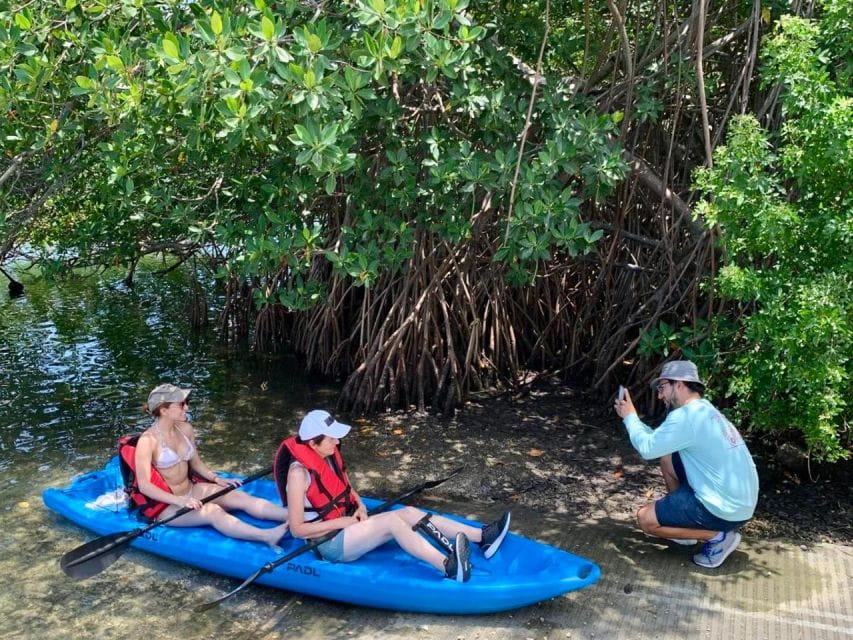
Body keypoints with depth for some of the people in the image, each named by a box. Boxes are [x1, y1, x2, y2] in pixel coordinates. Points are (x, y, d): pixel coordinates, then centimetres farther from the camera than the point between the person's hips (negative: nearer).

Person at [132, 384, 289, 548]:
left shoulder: (185, 429, 1)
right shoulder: (148, 441, -19)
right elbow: (144, 485, -21)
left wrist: (216, 479, -3)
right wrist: (179, 500, -29)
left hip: (191, 490, 6)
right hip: (166, 505, -6)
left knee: (241, 497, -14)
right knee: (213, 512, -31)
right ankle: (267, 536, -47)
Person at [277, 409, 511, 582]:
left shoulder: (330, 456, 4)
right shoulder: (299, 472, -21)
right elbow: (297, 529, -20)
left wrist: (359, 506, -3)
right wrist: (341, 522, -19)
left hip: (347, 528, 8)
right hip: (329, 544, -8)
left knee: (409, 513, -9)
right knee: (391, 520, -29)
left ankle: (482, 537, -17)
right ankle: (448, 567, -48)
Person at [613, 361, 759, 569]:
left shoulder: (687, 416, -21)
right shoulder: (704, 411, 10)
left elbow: (647, 448, -15)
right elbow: (659, 441, 17)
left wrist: (630, 417, -2)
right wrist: (631, 418, 11)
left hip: (727, 509, -9)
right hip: (737, 499, 9)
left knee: (645, 518, -3)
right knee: (667, 459, 18)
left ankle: (718, 536, -1)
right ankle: (682, 522, 21)